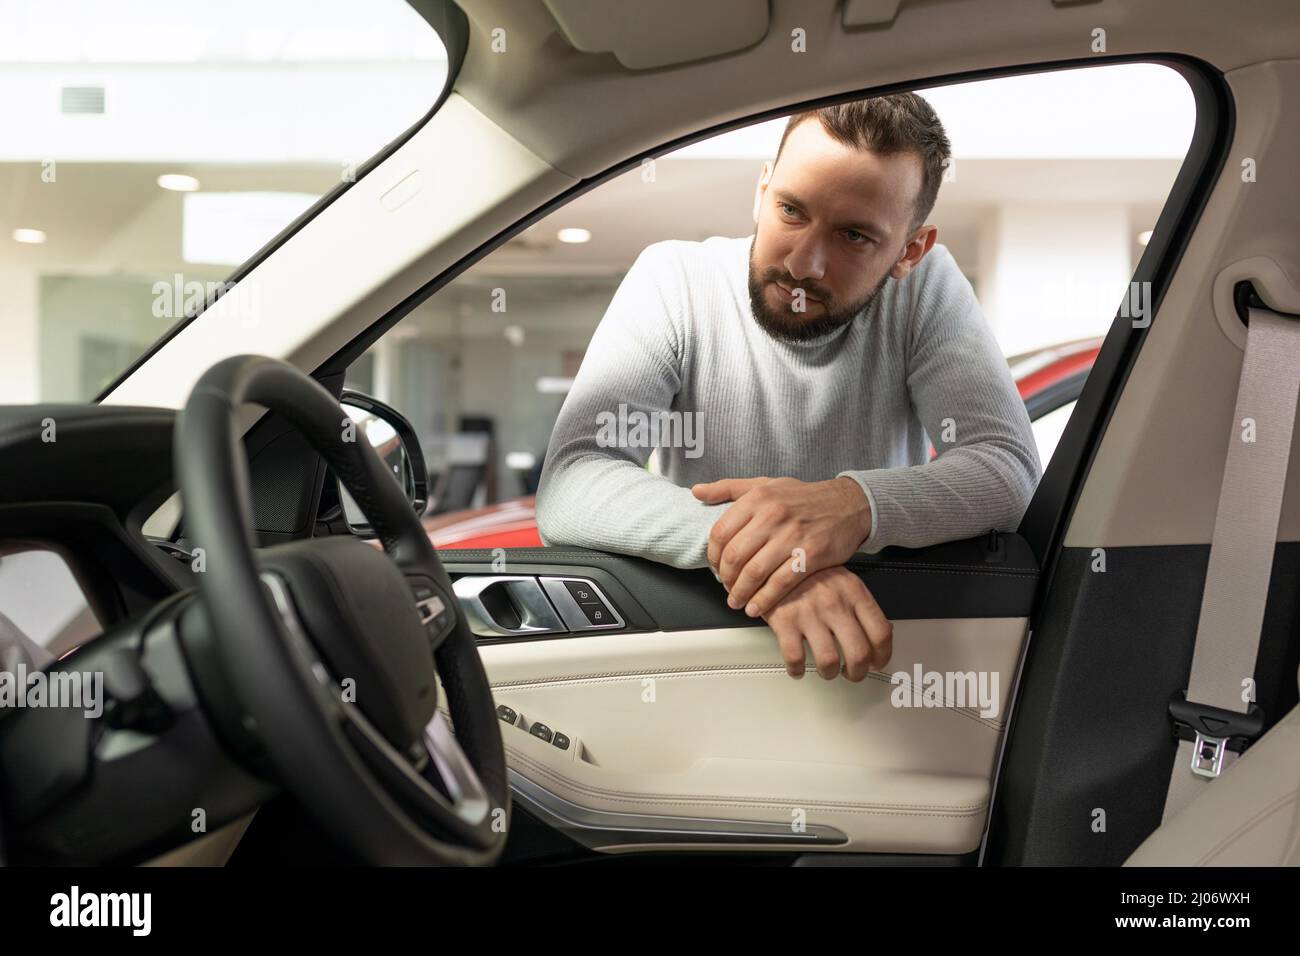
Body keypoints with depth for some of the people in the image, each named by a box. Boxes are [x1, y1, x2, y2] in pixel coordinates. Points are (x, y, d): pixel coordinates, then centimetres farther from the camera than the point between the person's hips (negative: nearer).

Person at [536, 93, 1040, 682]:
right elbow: (567, 488, -23)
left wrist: (859, 503, -36)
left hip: (876, 620, 1)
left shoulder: (926, 286, -7)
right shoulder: (675, 279, -12)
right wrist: (742, 541, -41)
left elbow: (1011, 472, -16)